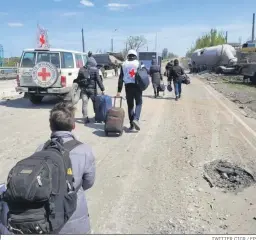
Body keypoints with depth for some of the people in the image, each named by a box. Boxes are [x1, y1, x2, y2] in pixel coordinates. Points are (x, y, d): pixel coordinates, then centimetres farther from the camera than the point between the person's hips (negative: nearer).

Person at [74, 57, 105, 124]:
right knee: (95, 102, 11)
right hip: (92, 89, -3)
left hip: (83, 89, 3)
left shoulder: (81, 69, 8)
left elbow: (78, 79, 12)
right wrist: (102, 89, -6)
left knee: (84, 103, 3)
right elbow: (98, 80, -8)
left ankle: (85, 118, -3)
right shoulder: (95, 70, -4)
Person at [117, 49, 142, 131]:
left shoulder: (124, 65, 8)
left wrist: (119, 91, 5)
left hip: (128, 86, 2)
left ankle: (131, 124, 13)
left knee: (130, 105, 10)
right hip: (137, 85, -2)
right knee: (138, 103, 6)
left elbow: (120, 78, 5)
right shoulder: (139, 64, 2)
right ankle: (136, 119, -16)